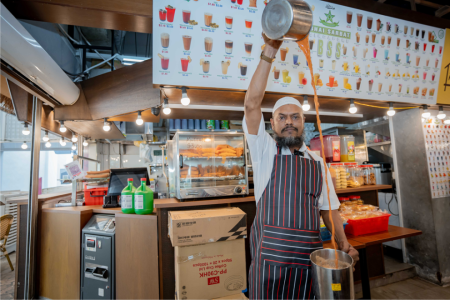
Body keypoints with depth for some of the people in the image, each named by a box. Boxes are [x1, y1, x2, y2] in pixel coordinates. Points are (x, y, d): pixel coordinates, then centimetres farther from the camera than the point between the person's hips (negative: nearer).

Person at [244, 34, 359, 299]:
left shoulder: (317, 162, 9)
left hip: (310, 258, 4)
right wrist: (269, 52, -18)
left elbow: (329, 208, 13)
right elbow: (252, 104, -14)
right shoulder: (265, 150, -2)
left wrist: (343, 243, -1)